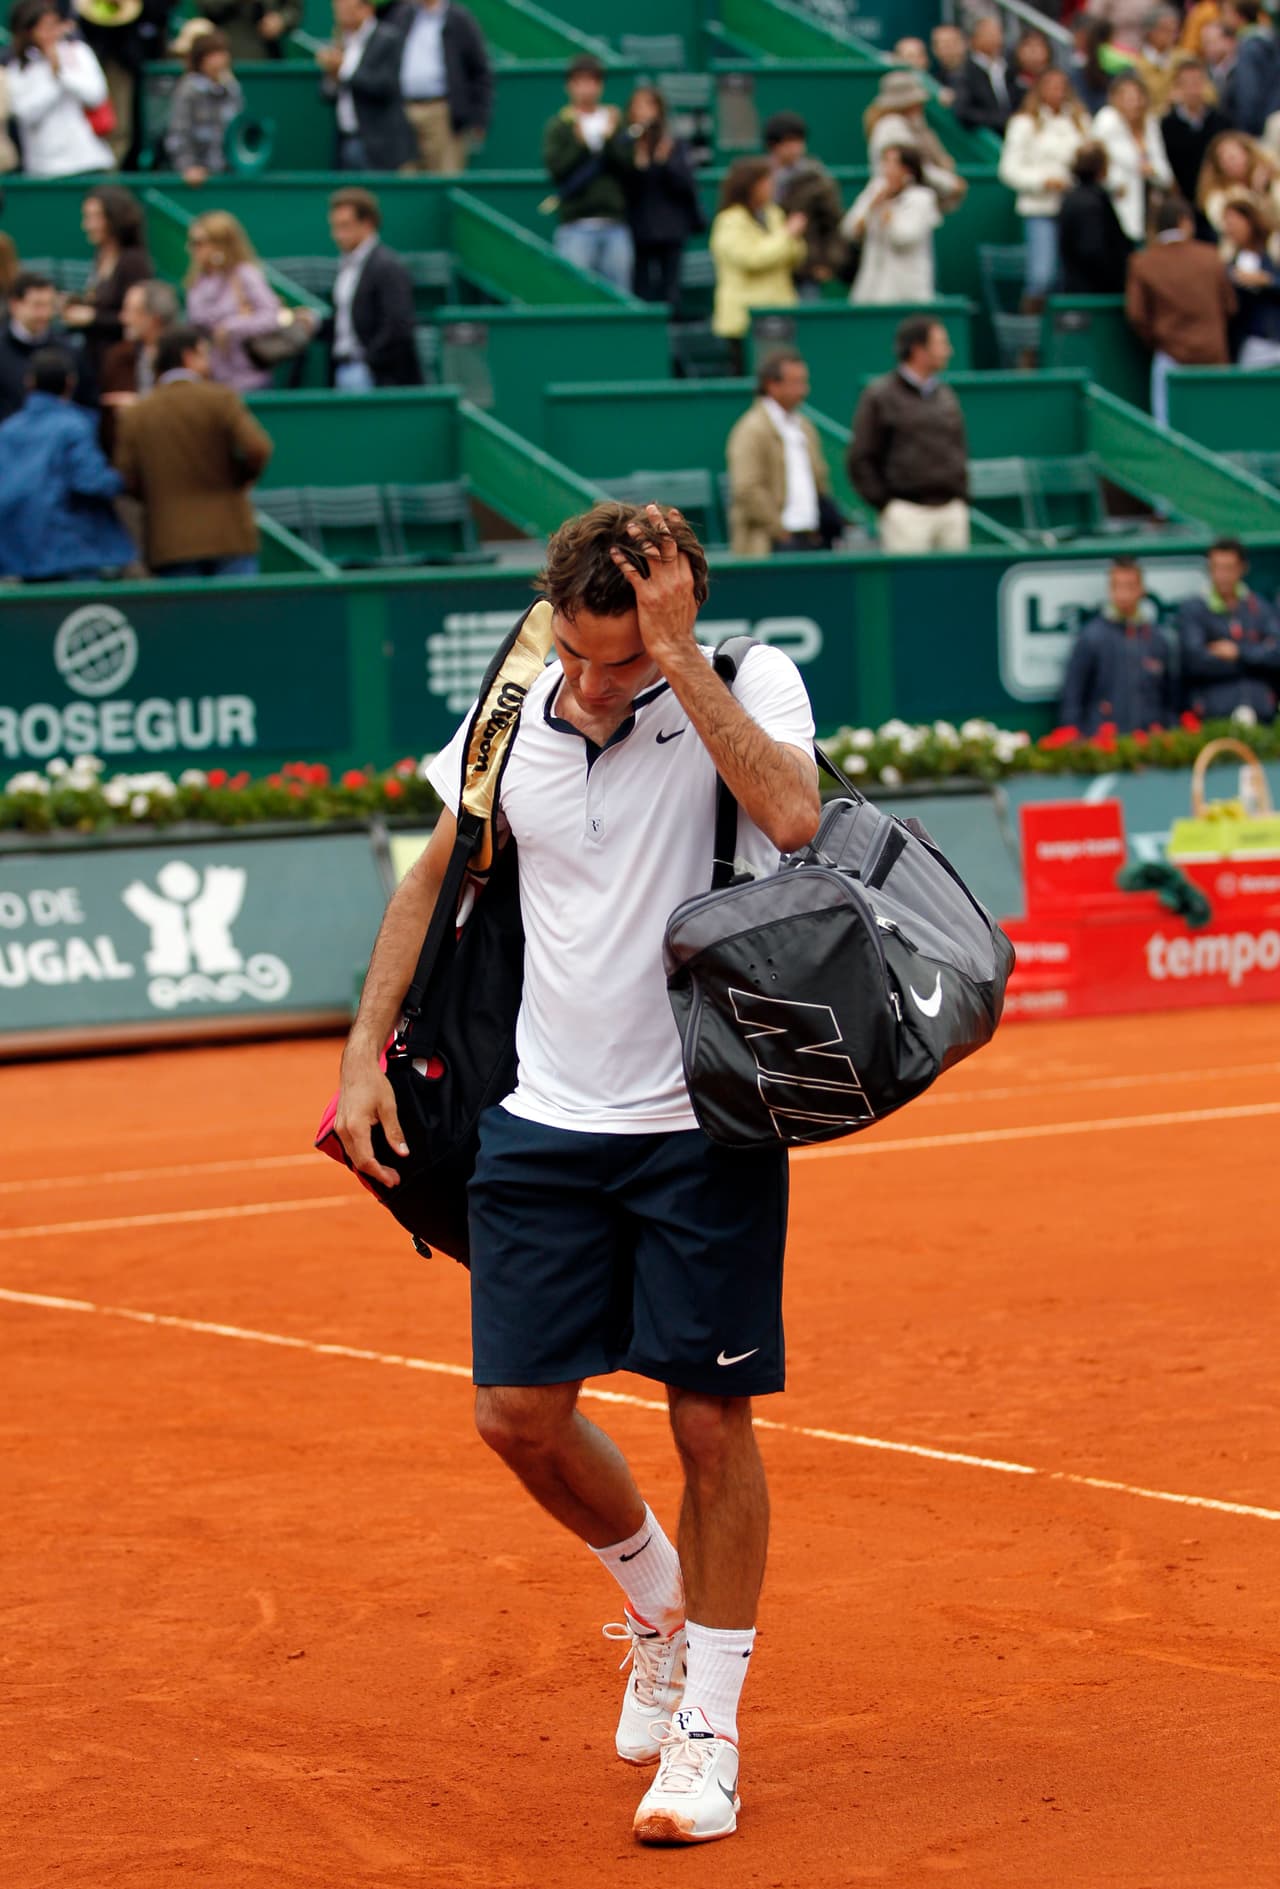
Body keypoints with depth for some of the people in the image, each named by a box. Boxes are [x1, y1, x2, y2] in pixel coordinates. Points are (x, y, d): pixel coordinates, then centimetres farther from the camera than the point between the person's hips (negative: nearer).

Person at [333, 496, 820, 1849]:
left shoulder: (747, 684, -8)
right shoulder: (515, 715, 3)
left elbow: (788, 813, -30)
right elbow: (433, 880, 16)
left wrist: (677, 654, -26)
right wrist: (367, 1049, 10)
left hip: (706, 1127, -4)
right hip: (546, 1123, 4)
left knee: (710, 1425, -1)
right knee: (519, 1413, 3)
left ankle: (708, 1734, 13)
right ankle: (655, 1598, 33)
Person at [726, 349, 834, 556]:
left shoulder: (804, 427, 19)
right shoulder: (752, 430, -7)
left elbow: (820, 480, 26)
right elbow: (748, 489, -16)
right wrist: (780, 530, -13)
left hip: (812, 539, 8)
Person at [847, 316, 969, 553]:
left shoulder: (946, 397, 16)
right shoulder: (880, 396, -2)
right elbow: (861, 459, -2)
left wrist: (962, 497, 12)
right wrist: (884, 503, -6)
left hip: (952, 509, 6)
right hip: (907, 512, -6)